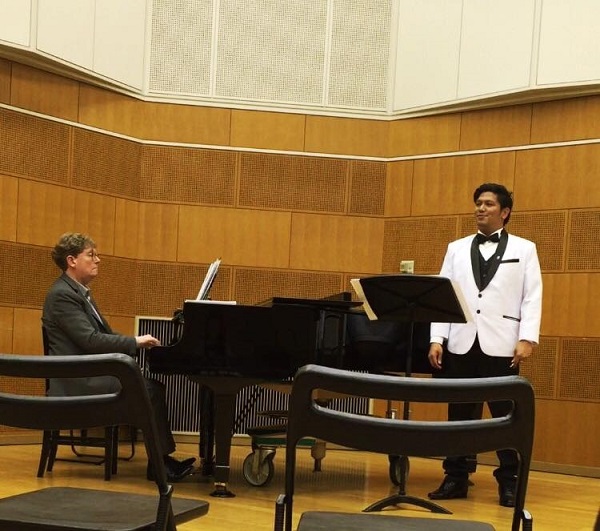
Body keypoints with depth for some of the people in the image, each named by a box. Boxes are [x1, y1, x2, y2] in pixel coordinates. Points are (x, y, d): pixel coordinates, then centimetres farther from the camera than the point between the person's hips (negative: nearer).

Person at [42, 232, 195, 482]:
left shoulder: (79, 292, 19)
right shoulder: (62, 295, -14)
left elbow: (103, 333, 18)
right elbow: (90, 340, -22)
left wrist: (138, 342, 3)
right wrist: (135, 342, -16)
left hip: (91, 371, 10)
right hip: (78, 381, -10)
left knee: (153, 386, -2)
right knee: (149, 390, -20)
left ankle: (162, 457, -5)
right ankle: (160, 462, -12)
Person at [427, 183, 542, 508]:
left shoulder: (524, 249, 7)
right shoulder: (456, 249, 14)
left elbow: (532, 298, 0)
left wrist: (527, 338, -11)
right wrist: (437, 339, 0)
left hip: (501, 345, -2)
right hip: (462, 343, 3)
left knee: (505, 414, 1)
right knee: (460, 413, 6)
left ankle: (509, 482, 10)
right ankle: (456, 478, 14)